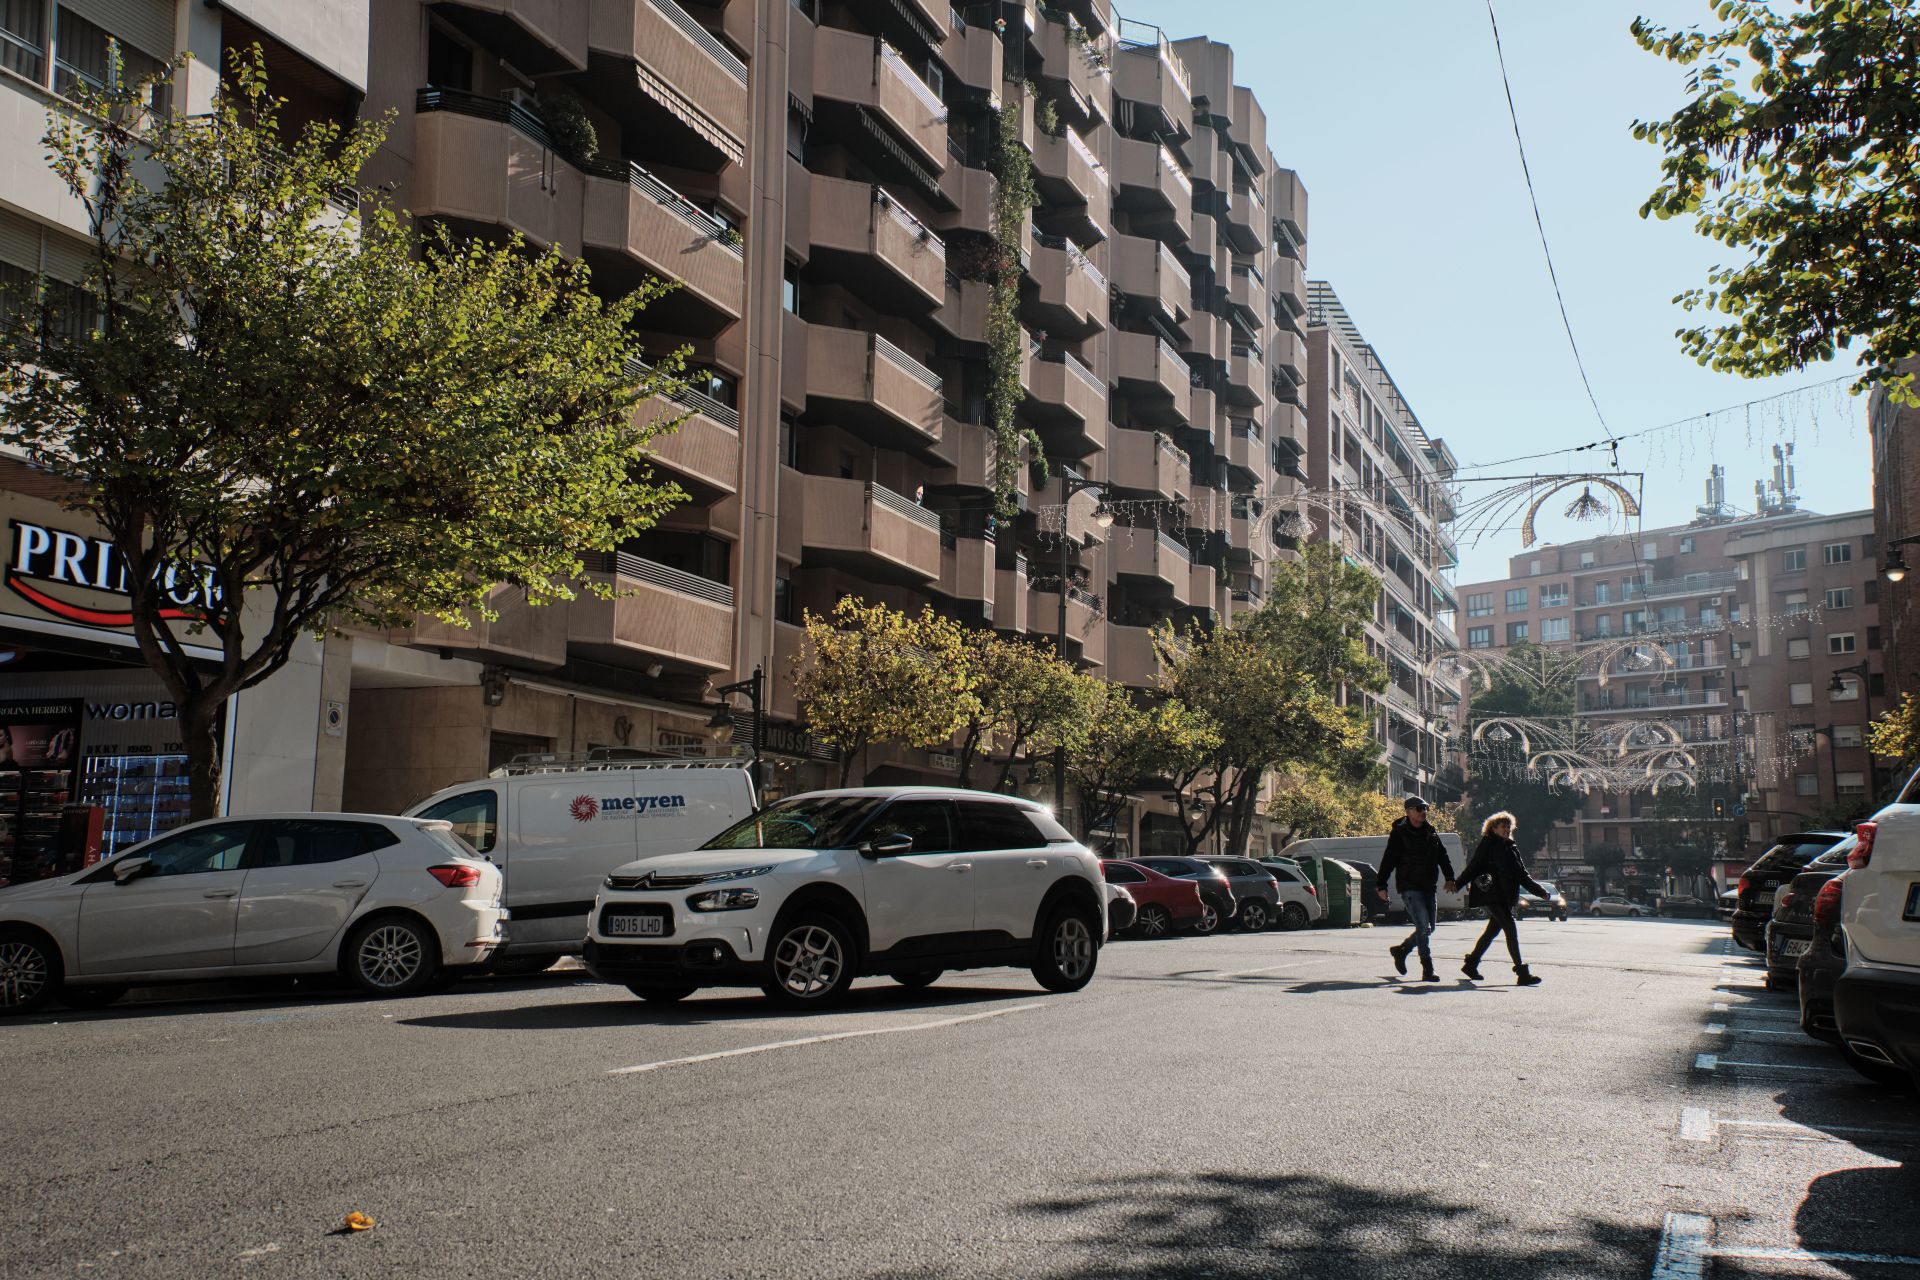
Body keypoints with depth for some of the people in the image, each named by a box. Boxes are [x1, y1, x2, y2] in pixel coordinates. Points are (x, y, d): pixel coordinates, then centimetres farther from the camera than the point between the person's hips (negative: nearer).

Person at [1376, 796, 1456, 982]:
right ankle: (1427, 970, -12)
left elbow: (1442, 855, 19)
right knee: (1423, 926, -15)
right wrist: (1381, 885, -13)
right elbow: (1388, 860, -8)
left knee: (1428, 929, 11)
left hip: (1429, 888, 7)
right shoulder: (1399, 833, -6)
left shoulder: (1430, 831, 12)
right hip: (1410, 887, -7)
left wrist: (1449, 878, 10)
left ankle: (1401, 951, 33)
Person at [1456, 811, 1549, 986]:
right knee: (1511, 930, -14)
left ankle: (1471, 964, 30)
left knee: (1492, 931, 15)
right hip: (1492, 896, -8)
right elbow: (1473, 866, -6)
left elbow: (1522, 874, 19)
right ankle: (1522, 973, -15)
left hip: (1506, 897, 8)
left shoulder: (1511, 848, 17)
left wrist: (1540, 891, 11)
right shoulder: (1487, 845, -4)